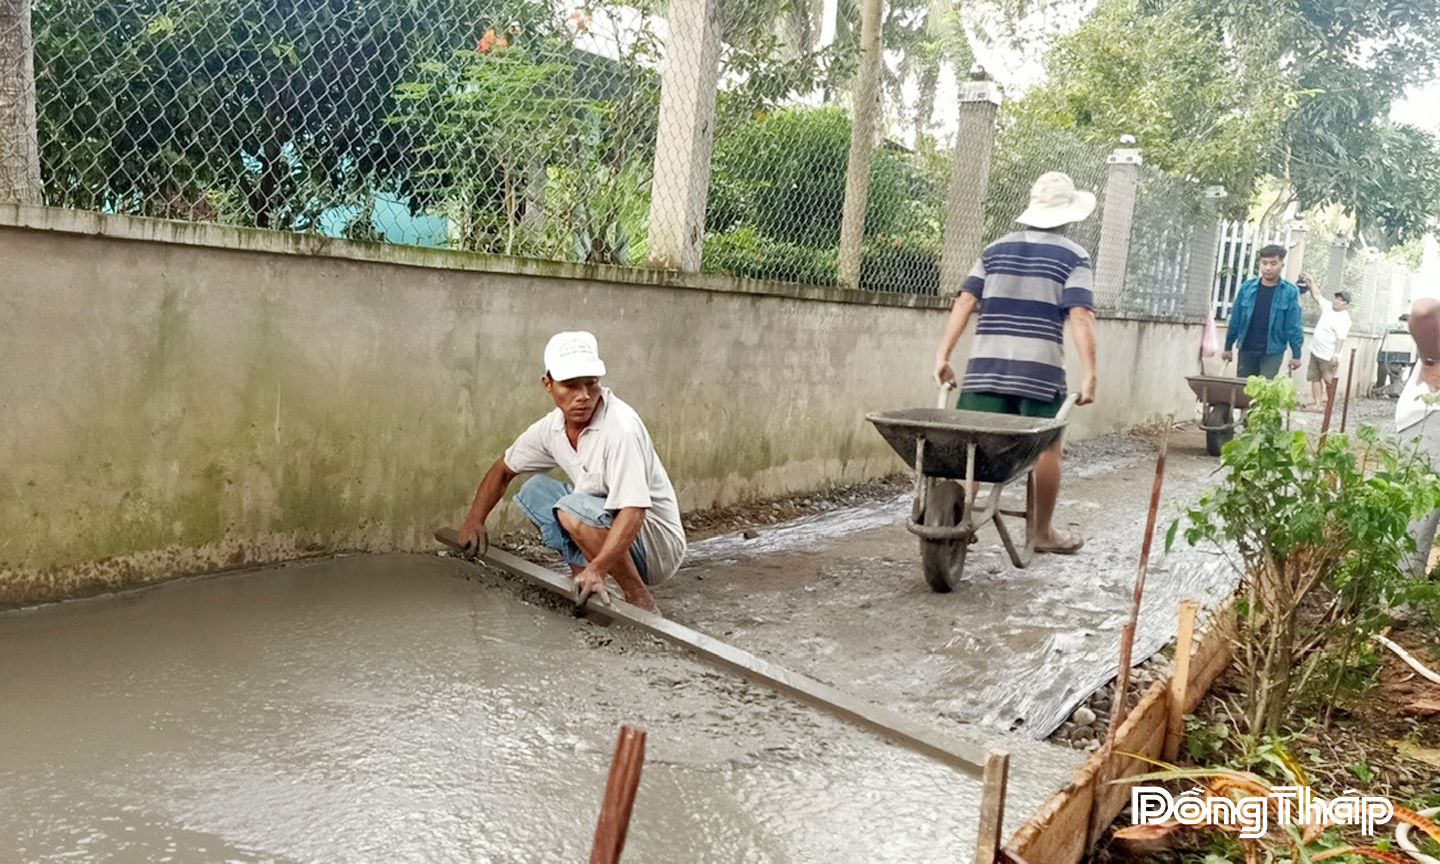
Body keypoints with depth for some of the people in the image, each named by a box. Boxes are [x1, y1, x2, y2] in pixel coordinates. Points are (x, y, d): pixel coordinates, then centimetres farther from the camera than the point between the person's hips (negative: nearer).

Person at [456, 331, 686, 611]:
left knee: (574, 509, -30)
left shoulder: (622, 427, -27)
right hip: (606, 526, 8)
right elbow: (504, 468, 14)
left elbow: (633, 511, -34)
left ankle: (640, 600, -15)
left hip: (659, 547, -8)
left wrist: (597, 569, -43)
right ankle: (581, 576, 6)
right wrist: (474, 520, 5)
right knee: (535, 491, 6)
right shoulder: (552, 427, -3)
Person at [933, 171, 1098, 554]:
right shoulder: (1073, 257, 2)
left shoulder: (996, 249, 14)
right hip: (1041, 369, -3)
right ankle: (1043, 532, 21)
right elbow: (1080, 316, -9)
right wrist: (1088, 373, -10)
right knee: (1047, 448, 11)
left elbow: (965, 301, 6)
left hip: (985, 365, 3)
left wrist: (943, 355, 5)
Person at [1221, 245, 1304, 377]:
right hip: (1246, 349, 3)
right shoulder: (1247, 287, 0)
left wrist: (1296, 354, -5)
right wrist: (1228, 347, 6)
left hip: (1273, 352, -3)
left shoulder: (1290, 291, -5)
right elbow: (1235, 319, 4)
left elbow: (1293, 325, -5)